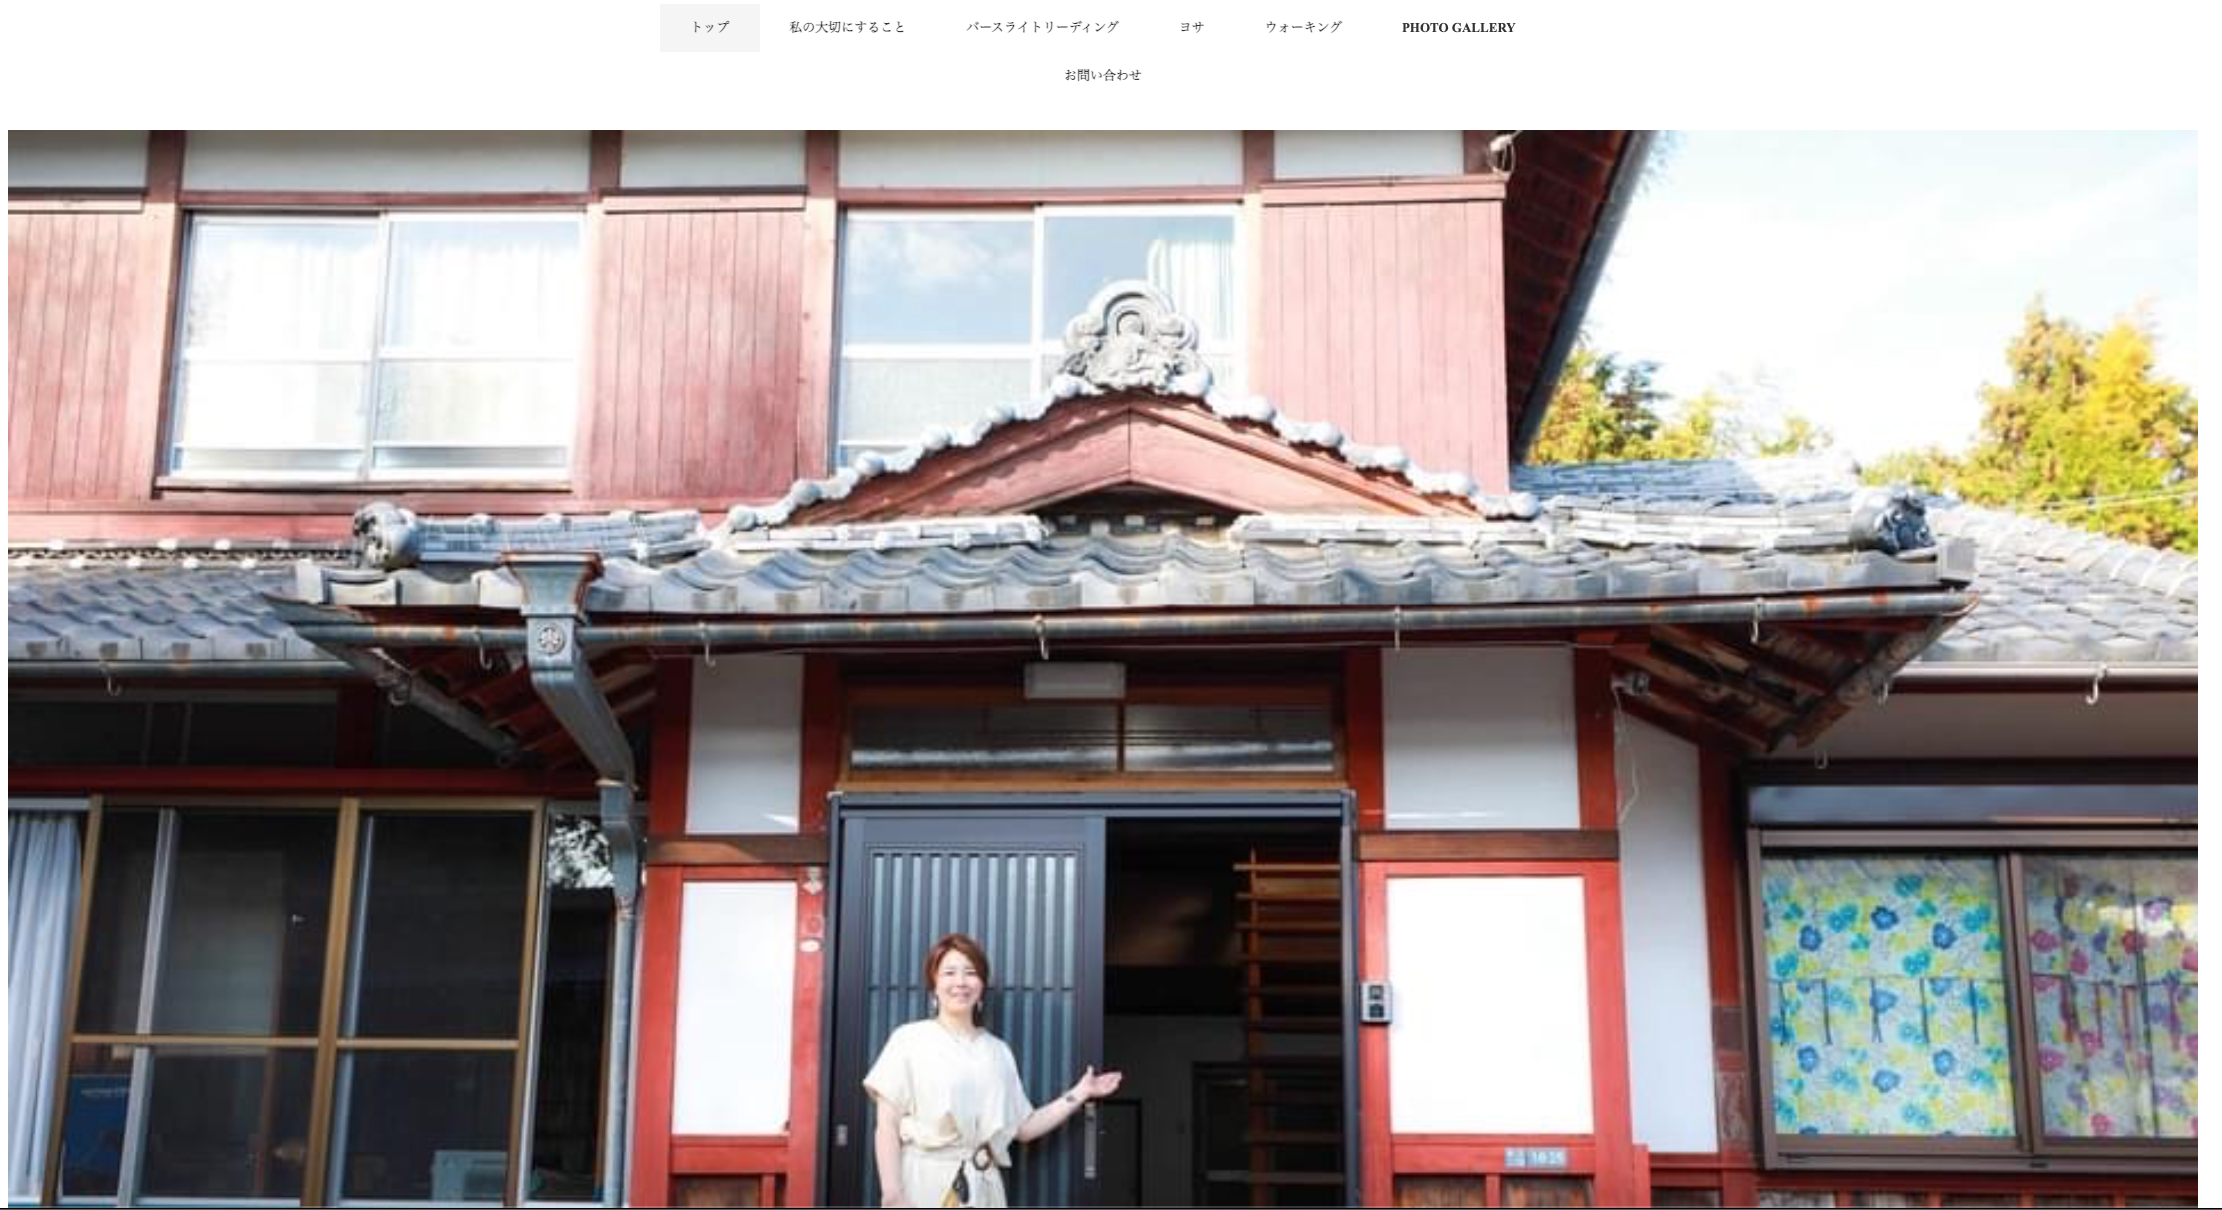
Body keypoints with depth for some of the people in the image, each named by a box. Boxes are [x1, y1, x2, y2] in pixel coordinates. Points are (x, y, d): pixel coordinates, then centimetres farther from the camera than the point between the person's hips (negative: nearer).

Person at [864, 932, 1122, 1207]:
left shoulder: (998, 1051, 15)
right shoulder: (909, 1039, 2)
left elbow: (1023, 1127, 14)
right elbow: (886, 1126, -3)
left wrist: (1079, 1094, 11)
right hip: (923, 1184, -3)